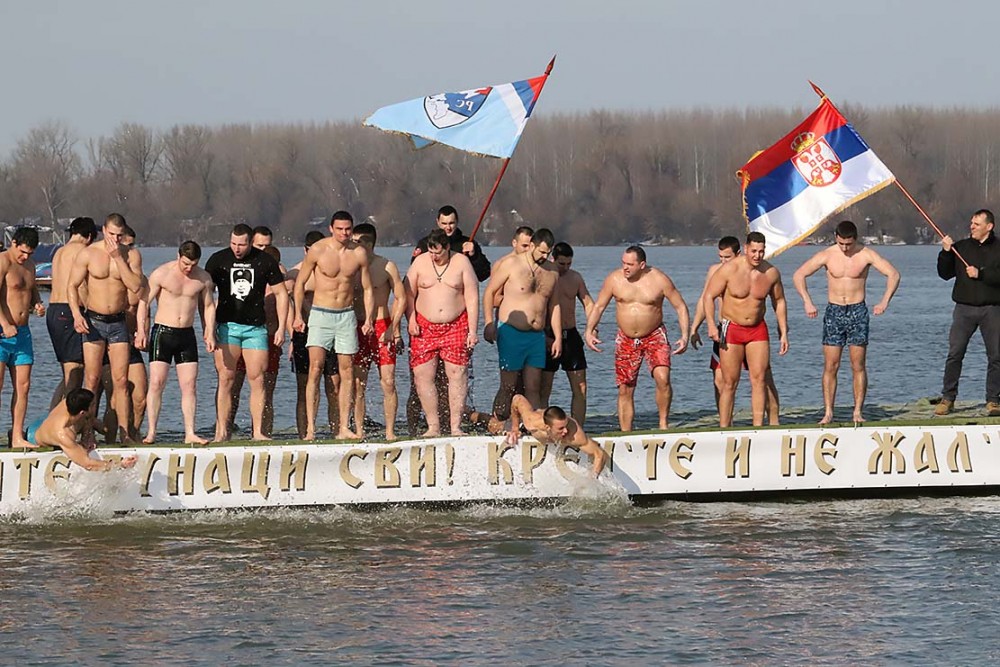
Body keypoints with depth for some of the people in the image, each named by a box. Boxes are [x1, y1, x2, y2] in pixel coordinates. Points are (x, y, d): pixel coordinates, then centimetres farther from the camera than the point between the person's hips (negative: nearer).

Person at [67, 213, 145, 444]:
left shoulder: (131, 255, 1)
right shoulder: (88, 254, -3)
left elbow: (135, 286, -11)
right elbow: (73, 286, -2)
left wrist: (118, 258, -15)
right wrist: (76, 314, -16)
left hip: (118, 321, 2)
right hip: (93, 321, -2)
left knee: (121, 380, 0)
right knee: (92, 380, -5)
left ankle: (124, 432, 2)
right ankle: (87, 432, -4)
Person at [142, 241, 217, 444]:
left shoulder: (203, 278, 4)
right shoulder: (161, 274, -7)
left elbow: (208, 306, 15)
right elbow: (144, 303, -5)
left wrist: (210, 334, 5)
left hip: (187, 334, 3)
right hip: (163, 331, -3)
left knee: (190, 385, -1)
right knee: (156, 383, -8)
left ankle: (190, 433, 1)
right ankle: (151, 433, -5)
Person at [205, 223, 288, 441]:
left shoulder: (265, 261, 2)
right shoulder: (218, 260, 0)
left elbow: (281, 293, 9)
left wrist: (281, 328, 3)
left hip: (256, 327, 1)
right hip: (227, 325, -1)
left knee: (257, 379, -3)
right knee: (225, 378, -7)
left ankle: (258, 431, -1)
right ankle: (221, 431, -6)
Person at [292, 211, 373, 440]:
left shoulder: (359, 254, 0)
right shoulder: (317, 250, -8)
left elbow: (367, 289, 10)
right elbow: (300, 283, 0)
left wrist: (368, 319, 1)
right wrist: (298, 315, -6)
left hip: (347, 316, 3)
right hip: (320, 315, -3)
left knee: (347, 372, 2)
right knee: (315, 368, -13)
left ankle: (343, 428, 6)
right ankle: (310, 428, -15)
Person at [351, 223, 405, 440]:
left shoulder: (386, 267, -1)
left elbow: (401, 299, 1)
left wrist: (393, 328, -9)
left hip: (382, 327, -3)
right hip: (357, 329, 3)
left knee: (388, 382, -7)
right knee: (357, 383, -1)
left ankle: (390, 431, -3)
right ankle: (359, 431, 2)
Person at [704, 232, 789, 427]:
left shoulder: (771, 273, -3)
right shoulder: (729, 269, -14)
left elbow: (779, 302, 12)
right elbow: (709, 296, -9)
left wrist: (784, 333, 10)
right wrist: (711, 324, -22)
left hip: (758, 329, 3)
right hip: (731, 329, -3)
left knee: (759, 379, -4)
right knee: (729, 382, -3)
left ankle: (758, 427, -2)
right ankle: (724, 429, 1)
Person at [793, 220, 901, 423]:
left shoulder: (866, 255, -4)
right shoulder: (826, 256, -2)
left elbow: (893, 274, -5)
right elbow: (799, 275, 2)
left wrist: (884, 301, -19)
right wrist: (807, 302, -11)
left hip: (857, 311, -1)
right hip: (834, 312, 1)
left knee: (858, 366, 0)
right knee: (830, 366, -2)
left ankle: (857, 412, 5)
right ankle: (828, 413, 1)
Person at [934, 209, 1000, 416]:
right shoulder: (960, 247, 10)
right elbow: (945, 274, 7)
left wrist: (980, 274, -16)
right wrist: (945, 253, -6)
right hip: (964, 308, 1)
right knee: (954, 354, -5)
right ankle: (948, 398, 0)